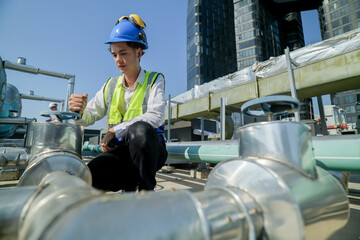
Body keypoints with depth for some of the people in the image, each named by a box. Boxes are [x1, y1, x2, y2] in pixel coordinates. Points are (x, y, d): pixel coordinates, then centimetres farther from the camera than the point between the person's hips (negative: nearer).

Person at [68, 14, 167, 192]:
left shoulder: (155, 80, 1)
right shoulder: (111, 86, 15)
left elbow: (156, 117, -15)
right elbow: (89, 117, 13)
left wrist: (115, 131, -17)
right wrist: (79, 111, -12)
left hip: (150, 150, -3)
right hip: (118, 152, 4)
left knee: (140, 129, -36)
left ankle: (146, 188, -12)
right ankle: (130, 185, 7)